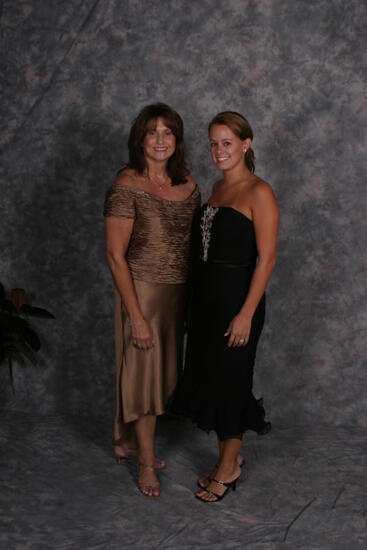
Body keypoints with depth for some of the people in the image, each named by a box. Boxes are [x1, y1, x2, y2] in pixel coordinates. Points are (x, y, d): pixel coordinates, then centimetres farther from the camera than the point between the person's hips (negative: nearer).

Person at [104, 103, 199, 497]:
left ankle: (127, 442, 38)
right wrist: (136, 316, -17)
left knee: (162, 372, 17)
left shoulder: (187, 183, 4)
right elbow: (115, 255, -16)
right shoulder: (127, 186, -15)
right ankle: (146, 460, 26)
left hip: (177, 291, 7)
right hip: (142, 291, -6)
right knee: (144, 372, 6)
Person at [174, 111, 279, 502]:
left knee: (228, 381, 4)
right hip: (206, 297, 8)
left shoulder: (258, 193, -13)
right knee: (208, 378, 14)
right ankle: (228, 459, 33)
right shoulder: (218, 188, 11)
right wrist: (200, 298, 14)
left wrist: (246, 313, -20)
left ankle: (228, 469, 24)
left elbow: (266, 258, -16)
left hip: (237, 299, -8)